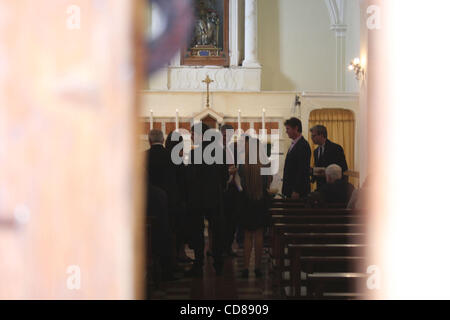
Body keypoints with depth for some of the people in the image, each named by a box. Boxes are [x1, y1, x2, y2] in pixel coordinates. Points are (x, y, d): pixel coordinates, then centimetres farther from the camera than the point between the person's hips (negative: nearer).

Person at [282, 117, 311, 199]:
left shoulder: (303, 145, -14)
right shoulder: (293, 144, 17)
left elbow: (303, 170, -19)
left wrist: (296, 191, -22)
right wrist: (285, 189, 17)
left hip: (298, 190, -9)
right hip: (289, 189, 9)